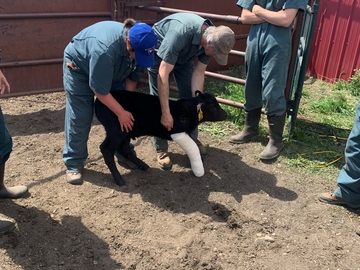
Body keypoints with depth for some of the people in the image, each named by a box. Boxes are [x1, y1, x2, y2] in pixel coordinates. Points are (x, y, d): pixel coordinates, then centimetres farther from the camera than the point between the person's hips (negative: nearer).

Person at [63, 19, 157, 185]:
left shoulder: (140, 47, -23)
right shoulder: (105, 50, -44)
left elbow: (132, 78, -9)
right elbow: (100, 91, -35)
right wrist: (121, 113, -27)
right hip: (79, 65, -6)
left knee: (122, 106, 1)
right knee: (80, 116, -10)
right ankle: (73, 164, 0)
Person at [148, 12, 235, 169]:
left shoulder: (211, 38, -24)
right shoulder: (180, 33, -44)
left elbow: (199, 73, -15)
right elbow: (163, 75, -43)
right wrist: (166, 113, -43)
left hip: (183, 55, 6)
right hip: (158, 52, -5)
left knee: (189, 97, 5)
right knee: (158, 99, -7)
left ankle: (192, 138, 22)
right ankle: (161, 149, 2)